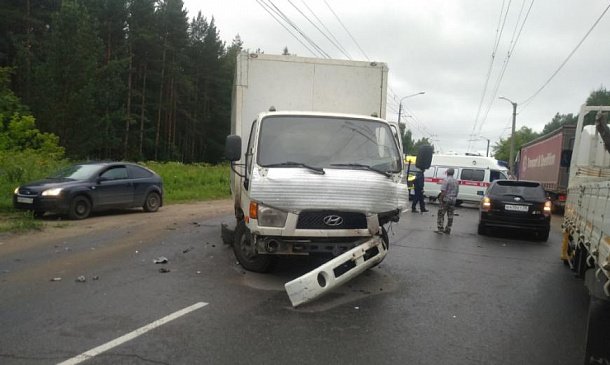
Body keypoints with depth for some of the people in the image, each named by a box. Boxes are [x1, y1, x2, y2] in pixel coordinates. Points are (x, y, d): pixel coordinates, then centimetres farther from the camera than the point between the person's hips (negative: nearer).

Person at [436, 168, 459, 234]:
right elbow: (457, 192, 14)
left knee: (441, 214, 0)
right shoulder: (456, 181, 11)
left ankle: (440, 229, -4)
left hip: (445, 199, -7)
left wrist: (441, 199, -13)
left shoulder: (446, 180, -12)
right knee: (450, 215, 9)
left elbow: (443, 192, -18)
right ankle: (448, 230, 13)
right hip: (452, 200, 7)